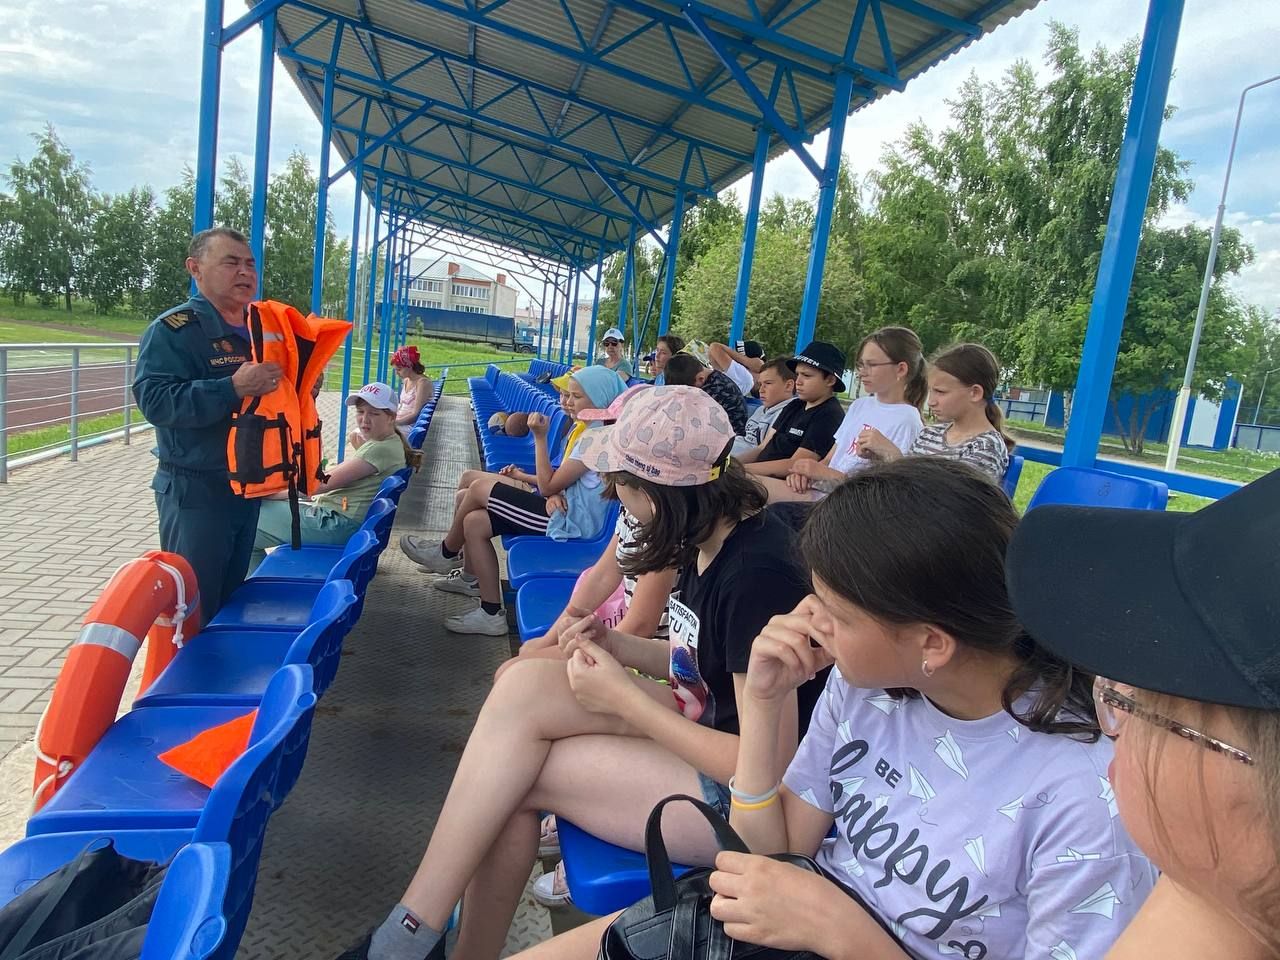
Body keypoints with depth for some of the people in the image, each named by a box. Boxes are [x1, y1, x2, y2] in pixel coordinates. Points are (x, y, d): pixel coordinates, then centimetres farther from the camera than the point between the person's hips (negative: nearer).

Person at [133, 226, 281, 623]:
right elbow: (153, 400, -24)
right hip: (195, 493, -7)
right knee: (193, 610, 2)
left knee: (230, 598, 19)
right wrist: (233, 388, -34)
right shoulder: (174, 328, -12)